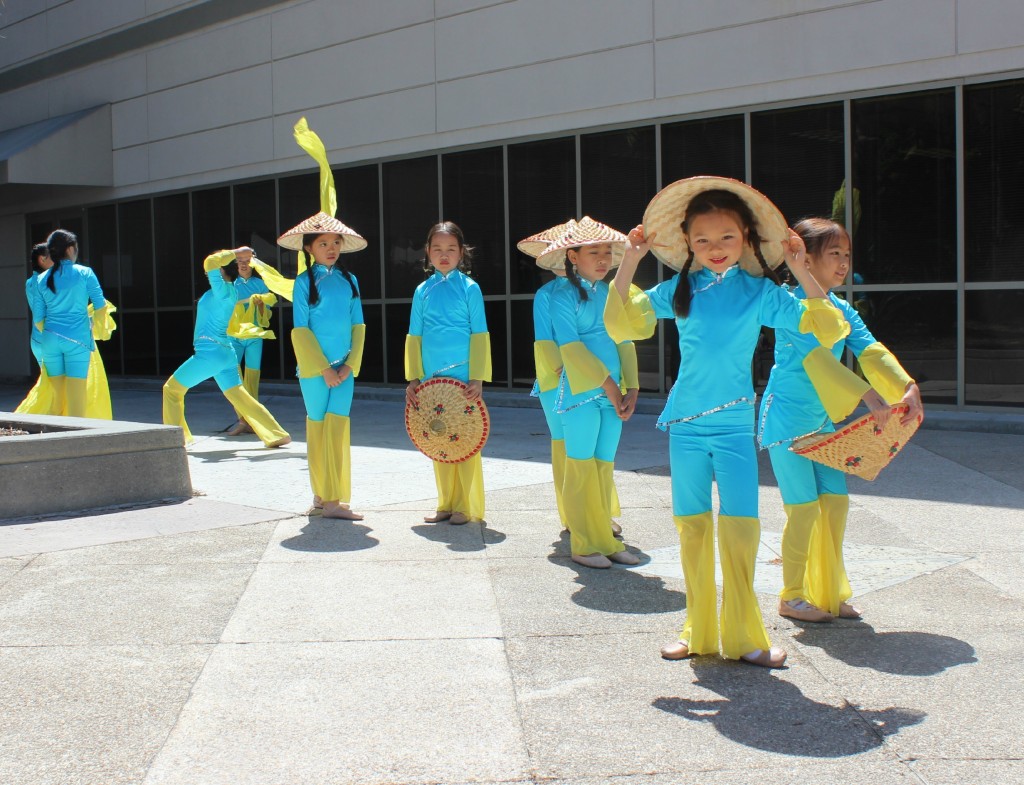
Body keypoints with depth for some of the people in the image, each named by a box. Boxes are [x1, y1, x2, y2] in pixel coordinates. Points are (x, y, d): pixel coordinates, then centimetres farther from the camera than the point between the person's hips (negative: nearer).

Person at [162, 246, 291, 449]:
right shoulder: (228, 291, 13)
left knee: (172, 388, 6)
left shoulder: (222, 289, -12)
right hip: (226, 353, 9)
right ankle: (277, 435, 2)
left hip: (210, 353, -9)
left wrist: (236, 253, -13)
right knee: (240, 397, 8)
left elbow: (210, 262, -23)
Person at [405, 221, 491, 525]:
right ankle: (446, 504, 18)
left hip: (462, 378, -4)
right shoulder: (423, 291, 8)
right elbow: (414, 337, 11)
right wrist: (414, 378, 5)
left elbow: (479, 336, -3)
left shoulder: (469, 287, -1)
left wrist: (477, 378, -10)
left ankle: (467, 507, 7)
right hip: (432, 378, 4)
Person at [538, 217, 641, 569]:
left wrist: (631, 388, 0)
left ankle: (605, 539, 17)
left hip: (612, 395, 6)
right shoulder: (564, 296, -5)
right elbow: (571, 347, -12)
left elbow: (624, 342, 11)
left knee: (604, 468, 10)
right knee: (582, 470, 0)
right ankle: (584, 545, 7)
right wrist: (607, 385, -14)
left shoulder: (611, 294, 12)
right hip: (581, 394, -6)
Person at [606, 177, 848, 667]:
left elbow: (825, 330, -7)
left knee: (740, 528, -6)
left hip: (734, 424, -2)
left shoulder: (760, 291, -1)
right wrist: (630, 261, -7)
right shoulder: (679, 290, 3)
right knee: (692, 527, 8)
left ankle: (743, 635, 9)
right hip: (685, 423, 2)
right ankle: (699, 631, 21)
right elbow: (620, 322, -1)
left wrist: (802, 273, -16)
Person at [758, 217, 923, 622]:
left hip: (822, 419, 8)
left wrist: (907, 387, -21)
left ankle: (830, 594, 18)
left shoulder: (842, 310, 7)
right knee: (805, 508, -4)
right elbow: (818, 358, -29)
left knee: (836, 501, 6)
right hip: (787, 418, -8)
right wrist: (869, 396, -37)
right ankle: (792, 598, 10)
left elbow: (871, 351, -4)